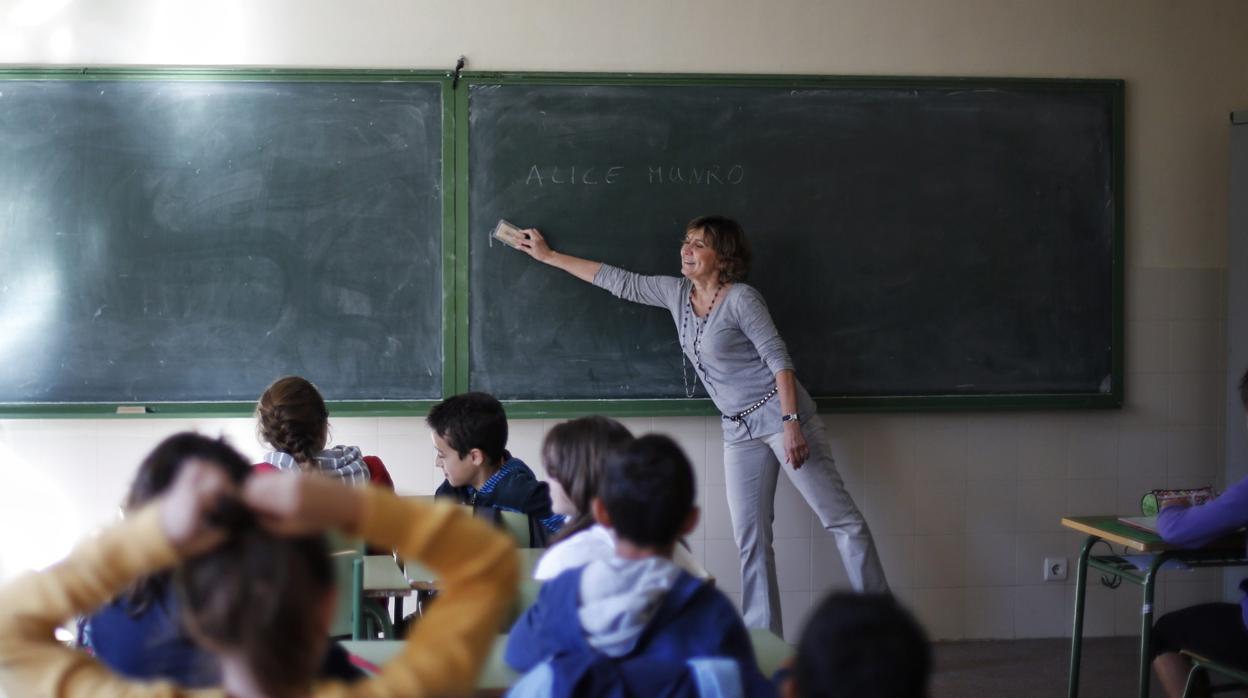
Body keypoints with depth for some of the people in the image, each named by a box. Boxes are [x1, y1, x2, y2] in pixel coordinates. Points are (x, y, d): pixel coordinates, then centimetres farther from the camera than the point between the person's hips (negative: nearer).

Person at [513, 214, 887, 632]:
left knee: (840, 518, -7)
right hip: (739, 430, 7)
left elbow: (778, 359, -14)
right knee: (750, 537, 3)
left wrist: (791, 423, -23)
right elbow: (618, 282, 15)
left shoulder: (741, 299, -12)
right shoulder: (676, 293, 8)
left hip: (778, 411, -7)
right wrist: (548, 256, 18)